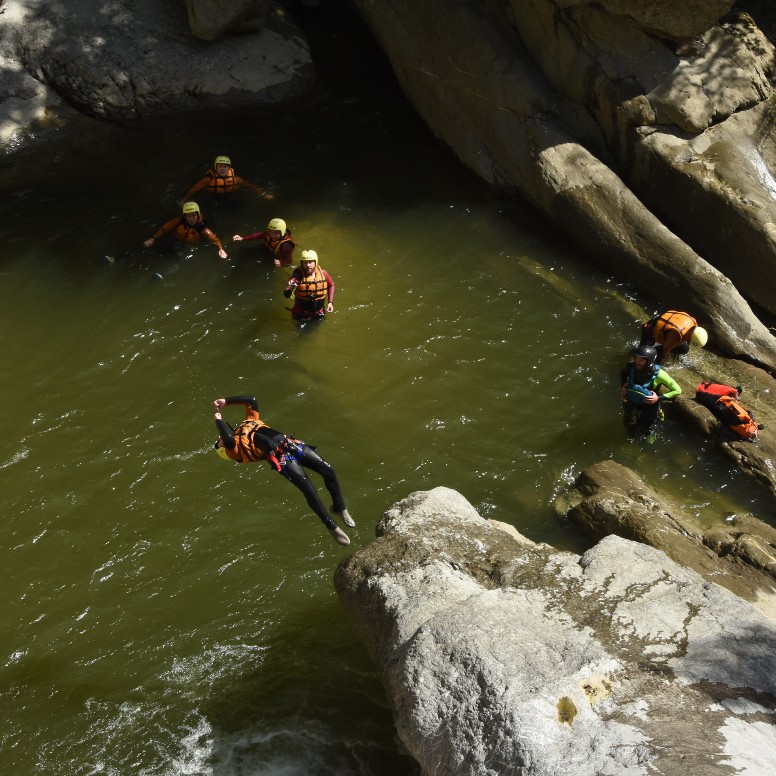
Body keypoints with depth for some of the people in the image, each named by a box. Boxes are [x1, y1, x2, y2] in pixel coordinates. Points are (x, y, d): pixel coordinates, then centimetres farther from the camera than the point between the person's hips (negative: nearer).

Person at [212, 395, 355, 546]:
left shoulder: (247, 424, 30)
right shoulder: (236, 450, 8)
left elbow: (252, 400, 32)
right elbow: (229, 440, -14)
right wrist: (218, 420, 0)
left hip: (290, 444, 6)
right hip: (278, 455, -6)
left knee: (328, 469, -5)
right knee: (308, 489, -21)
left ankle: (339, 507, 18)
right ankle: (332, 527, -7)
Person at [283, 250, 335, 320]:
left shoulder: (322, 273, -8)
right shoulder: (298, 274, -20)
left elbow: (331, 285, 13)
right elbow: (286, 295, -28)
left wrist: (330, 302, 5)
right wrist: (290, 289, -50)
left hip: (319, 314, 3)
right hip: (301, 315, -3)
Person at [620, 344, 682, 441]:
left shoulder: (658, 374, -34)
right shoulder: (631, 366, -25)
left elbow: (677, 390, -21)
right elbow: (623, 373, 4)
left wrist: (659, 398, -29)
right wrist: (622, 386, -11)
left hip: (649, 407, -3)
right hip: (631, 403, 3)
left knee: (645, 434, 20)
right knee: (630, 428, 27)